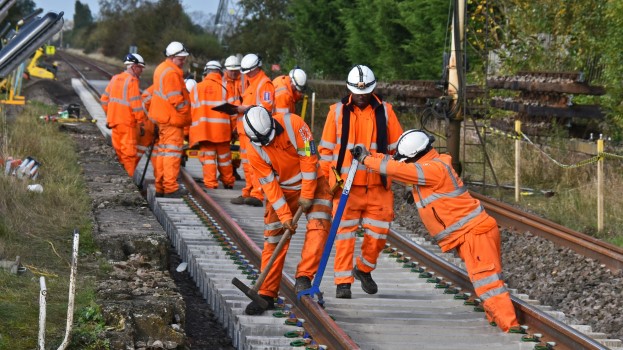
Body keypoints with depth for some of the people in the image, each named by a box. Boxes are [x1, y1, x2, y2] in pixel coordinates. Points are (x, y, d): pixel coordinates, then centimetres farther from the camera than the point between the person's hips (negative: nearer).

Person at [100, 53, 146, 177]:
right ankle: (130, 175, -6)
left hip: (114, 120, 8)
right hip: (127, 122, -8)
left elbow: (104, 99, 17)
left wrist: (109, 116, 23)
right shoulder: (132, 81, -12)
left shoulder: (115, 79, 12)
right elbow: (136, 103, -18)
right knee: (129, 151, -5)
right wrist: (141, 121, -14)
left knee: (119, 149, 13)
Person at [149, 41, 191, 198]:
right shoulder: (171, 73, -18)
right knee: (173, 151, -9)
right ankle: (171, 187, -11)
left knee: (163, 150, 17)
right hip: (172, 119, -10)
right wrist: (186, 112, -9)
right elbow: (176, 98, -21)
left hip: (162, 117, 10)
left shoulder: (161, 69, 15)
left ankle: (161, 184, 23)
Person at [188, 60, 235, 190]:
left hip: (203, 129, 0)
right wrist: (234, 129, 8)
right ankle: (228, 182, 24)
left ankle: (210, 184, -5)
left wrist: (188, 130, 12)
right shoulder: (225, 87, 0)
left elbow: (190, 110, 5)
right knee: (224, 157, 12)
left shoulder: (197, 88, 3)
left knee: (208, 157, 3)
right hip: (222, 130, 0)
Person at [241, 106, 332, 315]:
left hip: (311, 184, -1)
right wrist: (285, 215, -18)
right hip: (282, 191, 1)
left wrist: (307, 195, -18)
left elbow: (309, 158, -20)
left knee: (318, 227, -22)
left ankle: (303, 278, -26)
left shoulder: (293, 124, -24)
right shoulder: (254, 151, -17)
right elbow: (270, 185, -13)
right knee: (273, 240, -2)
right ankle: (266, 294, 3)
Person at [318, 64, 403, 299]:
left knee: (378, 231, 3)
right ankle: (343, 282, 2)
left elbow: (397, 147, 9)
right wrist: (327, 178, 1)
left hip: (378, 184, 2)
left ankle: (364, 269, 28)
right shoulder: (338, 111, 2)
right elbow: (326, 148, 7)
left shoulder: (385, 111, 4)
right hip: (346, 183, -2)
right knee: (345, 232, -3)